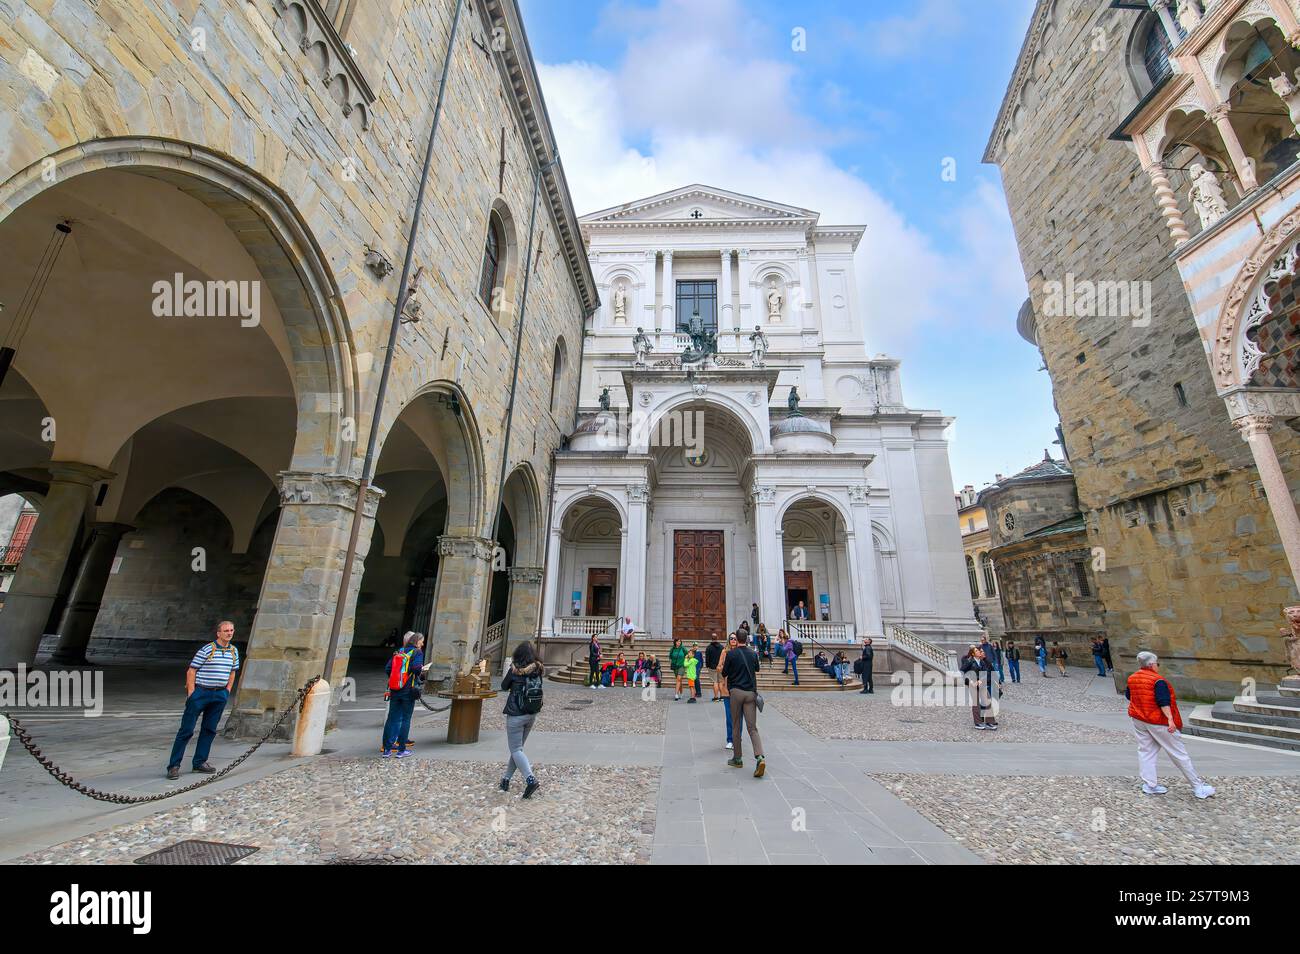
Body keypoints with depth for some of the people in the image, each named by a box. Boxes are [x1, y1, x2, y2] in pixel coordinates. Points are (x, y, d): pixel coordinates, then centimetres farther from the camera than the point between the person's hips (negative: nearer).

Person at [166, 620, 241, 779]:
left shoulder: (234, 651, 7)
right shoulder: (207, 649, -11)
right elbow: (191, 671, -8)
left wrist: (227, 691, 10)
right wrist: (191, 693, -12)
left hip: (220, 694, 5)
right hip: (200, 691, -5)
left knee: (210, 730, 11)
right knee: (187, 729, -1)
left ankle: (200, 762, 21)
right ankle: (173, 765, 9)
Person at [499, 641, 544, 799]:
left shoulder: (515, 670, -13)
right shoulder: (538, 669, -2)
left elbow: (504, 687, 1)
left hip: (516, 715, -5)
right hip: (532, 715, 5)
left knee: (516, 749, 2)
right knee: (517, 747, 20)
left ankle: (531, 779, -14)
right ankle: (506, 779, 30)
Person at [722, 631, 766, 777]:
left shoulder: (731, 653, -5)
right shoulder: (753, 654, 6)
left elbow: (724, 674, 2)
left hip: (736, 691, -3)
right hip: (751, 693, 3)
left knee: (736, 727, 10)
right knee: (752, 727, 3)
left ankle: (738, 758, 18)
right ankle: (760, 758, -14)